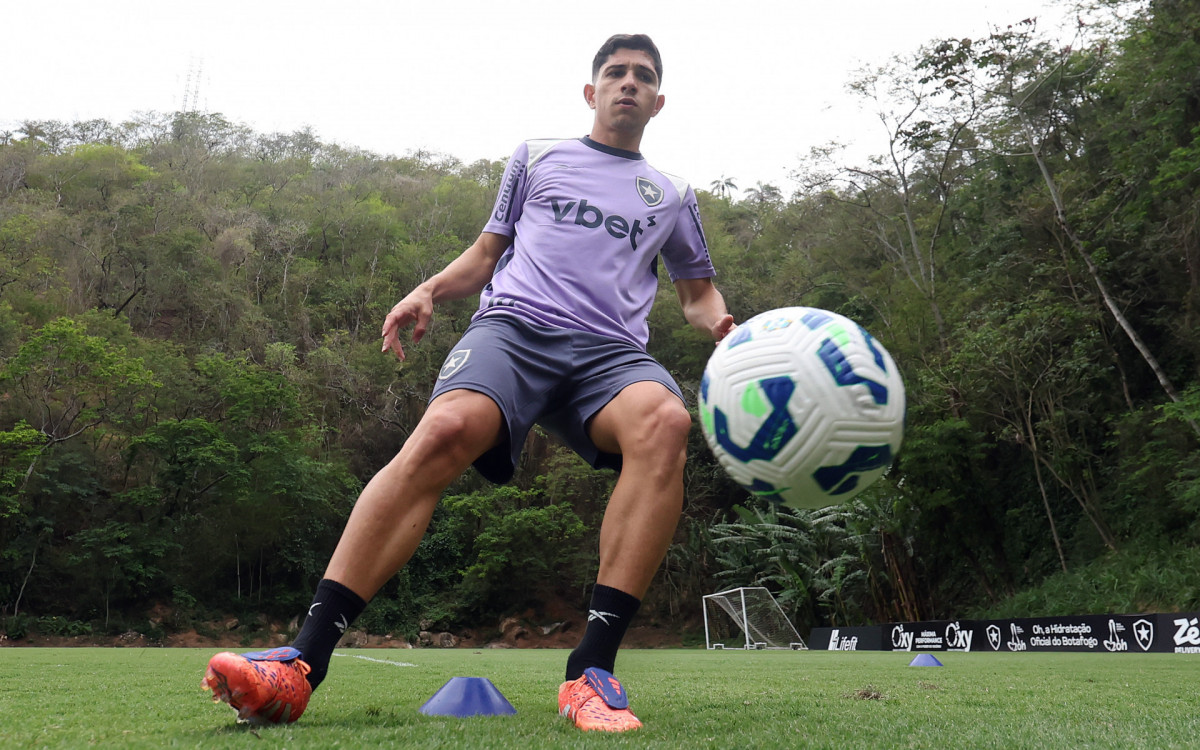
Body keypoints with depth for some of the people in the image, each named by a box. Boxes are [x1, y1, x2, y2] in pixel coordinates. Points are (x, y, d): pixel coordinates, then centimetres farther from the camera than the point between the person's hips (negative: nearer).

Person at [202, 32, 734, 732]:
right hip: (514, 322, -1)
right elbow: (487, 253, 28)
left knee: (664, 420, -37)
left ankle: (592, 672, -37)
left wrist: (727, 327, 10)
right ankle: (304, 661, -37)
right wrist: (429, 291, 7)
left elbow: (699, 290, 34)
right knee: (445, 429, -35)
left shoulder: (672, 195, 29)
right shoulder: (537, 157, 26)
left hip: (611, 349, 1)